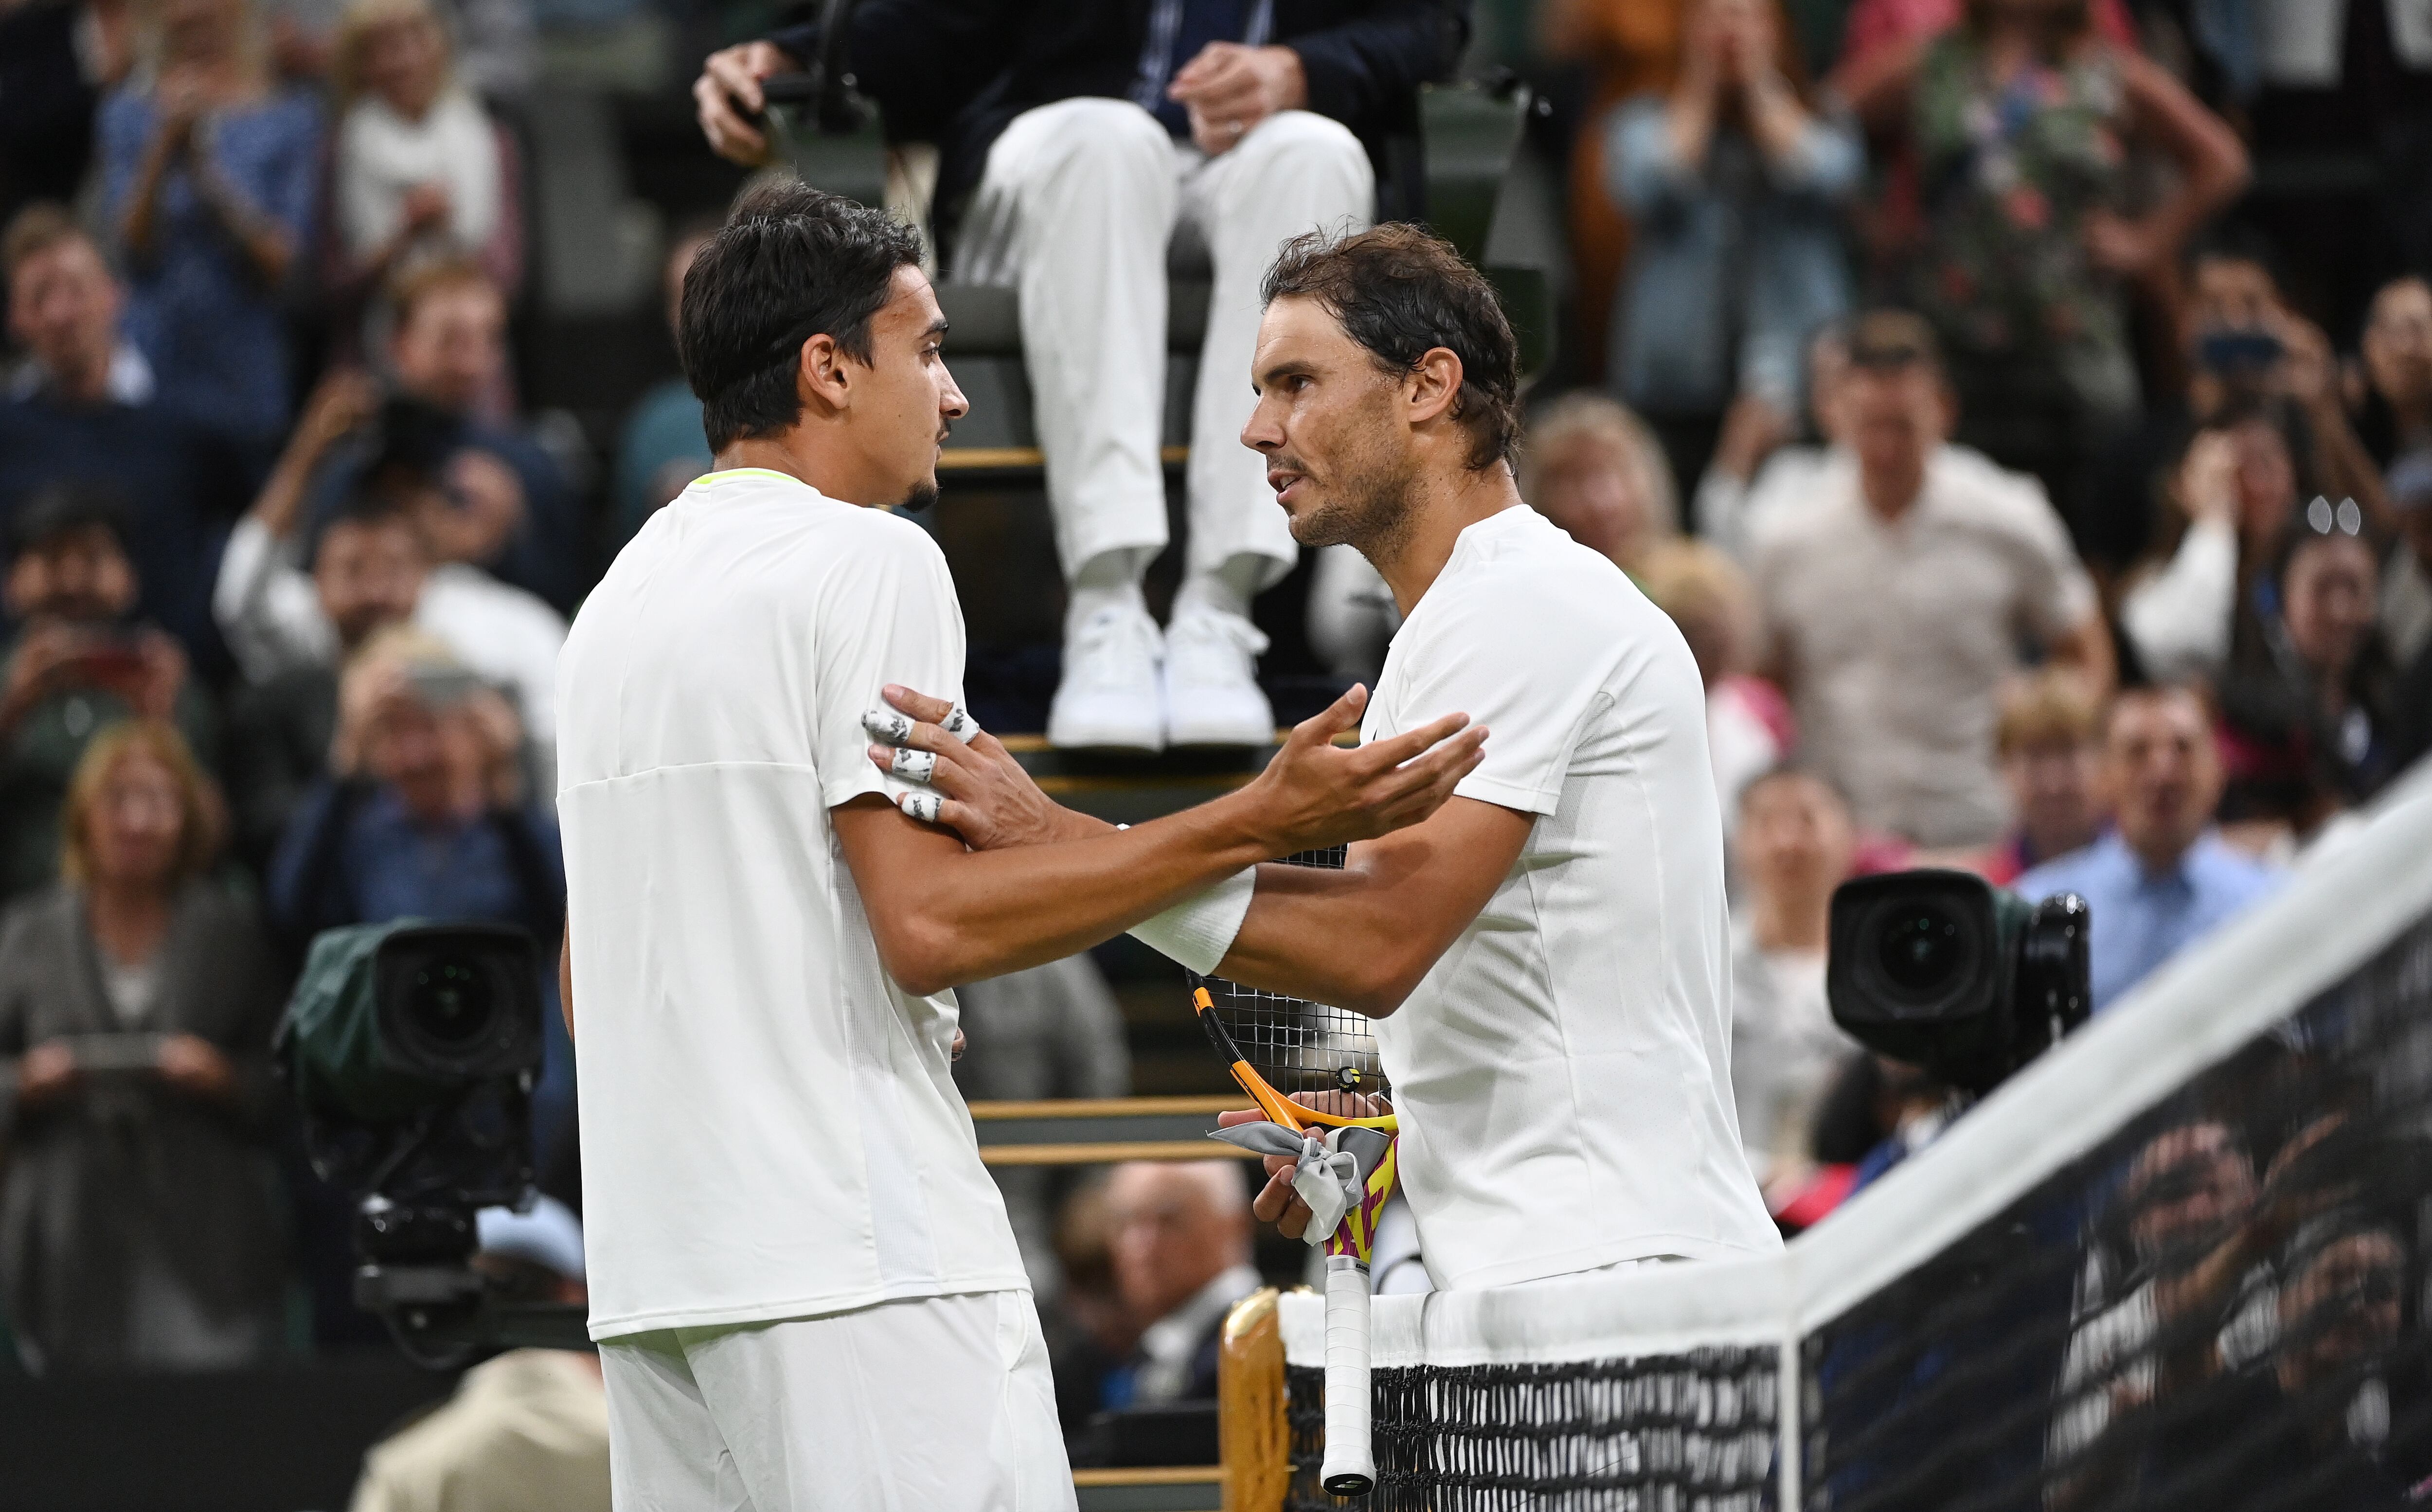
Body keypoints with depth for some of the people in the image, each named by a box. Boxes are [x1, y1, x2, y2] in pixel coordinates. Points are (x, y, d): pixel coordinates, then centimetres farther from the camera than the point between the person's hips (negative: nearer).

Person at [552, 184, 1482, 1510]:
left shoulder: (618, 597, 19)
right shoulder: (867, 562, -7)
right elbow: (931, 924, -16)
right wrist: (1256, 825, -16)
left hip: (650, 1279, 9)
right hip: (859, 1268, -9)